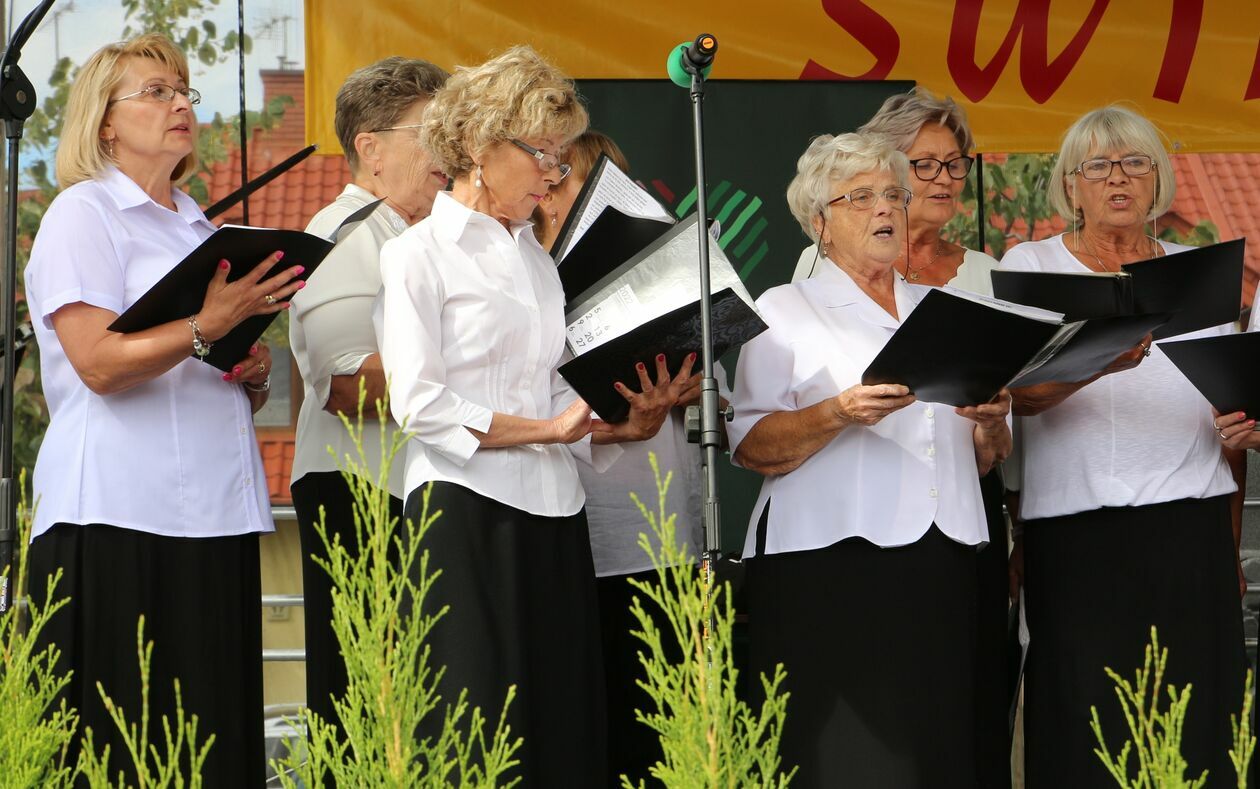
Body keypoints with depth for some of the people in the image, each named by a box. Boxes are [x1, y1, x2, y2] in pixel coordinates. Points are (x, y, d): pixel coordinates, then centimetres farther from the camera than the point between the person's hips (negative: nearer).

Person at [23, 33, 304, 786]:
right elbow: (100, 362, -14)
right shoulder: (84, 214, -1)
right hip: (120, 521, -7)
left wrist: (254, 375, 10)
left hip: (215, 516, 7)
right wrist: (207, 328, -23)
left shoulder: (203, 228, 22)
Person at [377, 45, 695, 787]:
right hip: (466, 512, -7)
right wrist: (544, 429, -14)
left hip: (553, 517, 7)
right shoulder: (420, 255, -2)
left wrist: (621, 425, -1)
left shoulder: (535, 258, 18)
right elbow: (418, 404, -11)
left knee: (563, 728, 2)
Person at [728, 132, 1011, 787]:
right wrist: (839, 413, -19)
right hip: (828, 570, -4)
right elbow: (754, 449, -4)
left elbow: (984, 459, 21)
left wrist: (992, 420, -1)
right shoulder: (784, 311, 8)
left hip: (941, 567, 4)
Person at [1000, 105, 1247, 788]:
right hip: (1075, 527, -2)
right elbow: (1018, 391, -8)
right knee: (1086, 734, -5)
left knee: (1195, 727, -3)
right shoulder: (1030, 265, 7)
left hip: (1191, 526, 2)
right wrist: (1097, 362, -28)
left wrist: (1231, 541, 13)